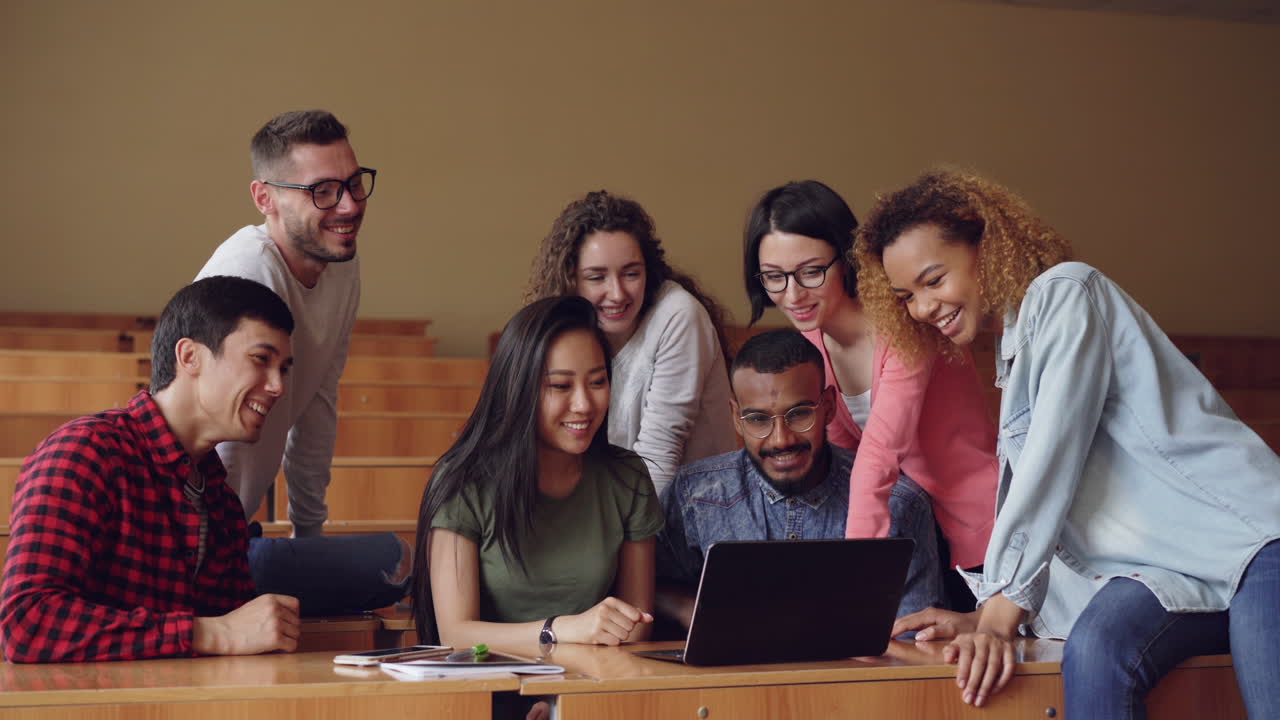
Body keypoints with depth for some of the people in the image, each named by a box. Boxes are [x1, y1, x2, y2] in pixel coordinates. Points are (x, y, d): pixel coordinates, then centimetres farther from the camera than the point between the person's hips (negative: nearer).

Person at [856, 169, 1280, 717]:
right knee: (1094, 650, -29)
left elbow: (1053, 462, -10)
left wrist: (1000, 614, -13)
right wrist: (989, 617, 8)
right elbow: (1039, 504, 22)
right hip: (1168, 575, 7)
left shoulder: (1063, 291, 1)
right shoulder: (1013, 351, 26)